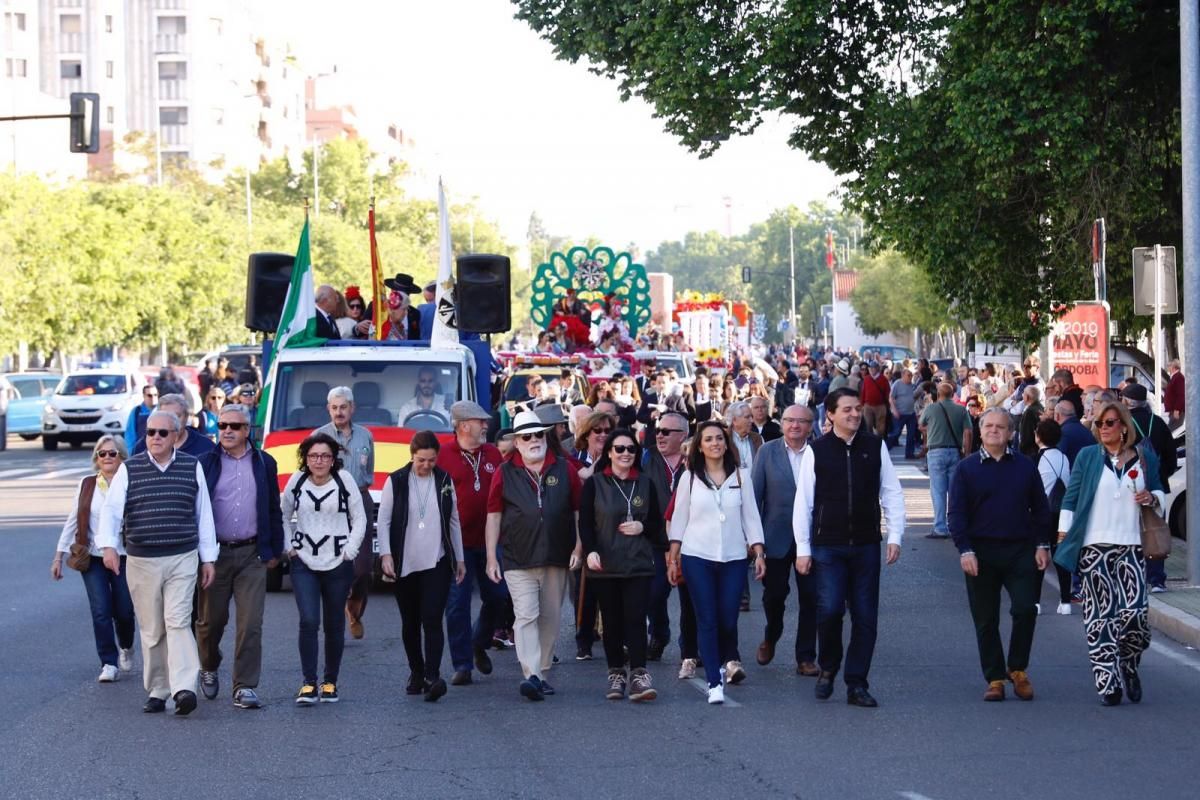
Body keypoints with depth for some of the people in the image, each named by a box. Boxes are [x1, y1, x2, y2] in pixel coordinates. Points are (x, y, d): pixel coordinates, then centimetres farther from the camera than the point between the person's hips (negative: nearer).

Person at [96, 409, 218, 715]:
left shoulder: (192, 467, 6)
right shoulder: (129, 469, 4)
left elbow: (204, 514, 10)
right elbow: (111, 510, -4)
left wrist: (208, 557, 9)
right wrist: (108, 545, -20)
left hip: (182, 559, -1)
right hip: (141, 562, 1)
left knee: (178, 622, -14)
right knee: (151, 630, 5)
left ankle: (184, 689, -22)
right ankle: (156, 692, 14)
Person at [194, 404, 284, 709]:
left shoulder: (264, 463, 9)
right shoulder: (205, 463, 2)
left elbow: (274, 510, 13)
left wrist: (274, 550, 10)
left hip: (252, 555, 1)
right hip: (215, 553, -1)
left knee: (251, 624, -5)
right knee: (211, 619, 8)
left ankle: (245, 688, -2)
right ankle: (208, 669, 36)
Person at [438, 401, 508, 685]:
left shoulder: (493, 454, 10)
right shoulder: (442, 456, -4)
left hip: (490, 541, 4)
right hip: (457, 543, -4)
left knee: (497, 596, 7)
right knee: (457, 603, -3)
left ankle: (480, 644, 33)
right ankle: (462, 664, 3)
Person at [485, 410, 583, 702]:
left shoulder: (564, 470, 6)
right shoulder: (505, 473, 2)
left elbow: (579, 510, 9)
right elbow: (494, 516, 2)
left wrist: (578, 548, 1)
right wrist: (491, 558, -2)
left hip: (557, 558, 2)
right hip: (518, 560, -2)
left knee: (550, 618, 9)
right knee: (526, 616, -12)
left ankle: (542, 671, 20)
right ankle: (531, 675, -19)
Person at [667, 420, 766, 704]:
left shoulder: (741, 476, 5)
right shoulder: (689, 478, 3)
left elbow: (751, 516, 6)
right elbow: (679, 518, 7)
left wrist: (759, 553, 1)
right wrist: (673, 557, 5)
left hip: (734, 557, 1)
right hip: (697, 557, 0)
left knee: (728, 619, -1)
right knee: (707, 621, -3)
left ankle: (730, 660, 29)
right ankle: (714, 683, -1)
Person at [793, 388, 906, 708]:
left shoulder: (875, 446, 3)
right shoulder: (817, 451, -2)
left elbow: (892, 493, 6)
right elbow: (803, 502, 0)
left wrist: (894, 536, -1)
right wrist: (803, 549, -2)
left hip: (866, 546, 2)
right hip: (827, 546, -2)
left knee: (865, 616, 3)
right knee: (830, 609, -13)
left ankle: (856, 684, 12)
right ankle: (827, 669, 13)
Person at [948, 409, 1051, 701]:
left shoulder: (1025, 466, 8)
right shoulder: (966, 469, 3)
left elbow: (1040, 509, 11)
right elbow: (957, 513, 0)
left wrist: (1042, 545, 3)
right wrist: (965, 550, -9)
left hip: (1020, 551, 1)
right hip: (982, 553, 0)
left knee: (1025, 609, -10)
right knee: (986, 620, 3)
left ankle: (1017, 669, 9)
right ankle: (995, 678, 13)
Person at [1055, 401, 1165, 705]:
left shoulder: (1144, 458, 9)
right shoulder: (1087, 456, 6)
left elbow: (1158, 491, 23)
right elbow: (1071, 497, 6)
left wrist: (1152, 498, -1)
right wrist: (1063, 536, 0)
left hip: (1131, 547, 1)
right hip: (1094, 547, -1)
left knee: (1136, 612, -11)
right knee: (1100, 617, -1)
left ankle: (1128, 666, 16)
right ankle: (1108, 683, 3)